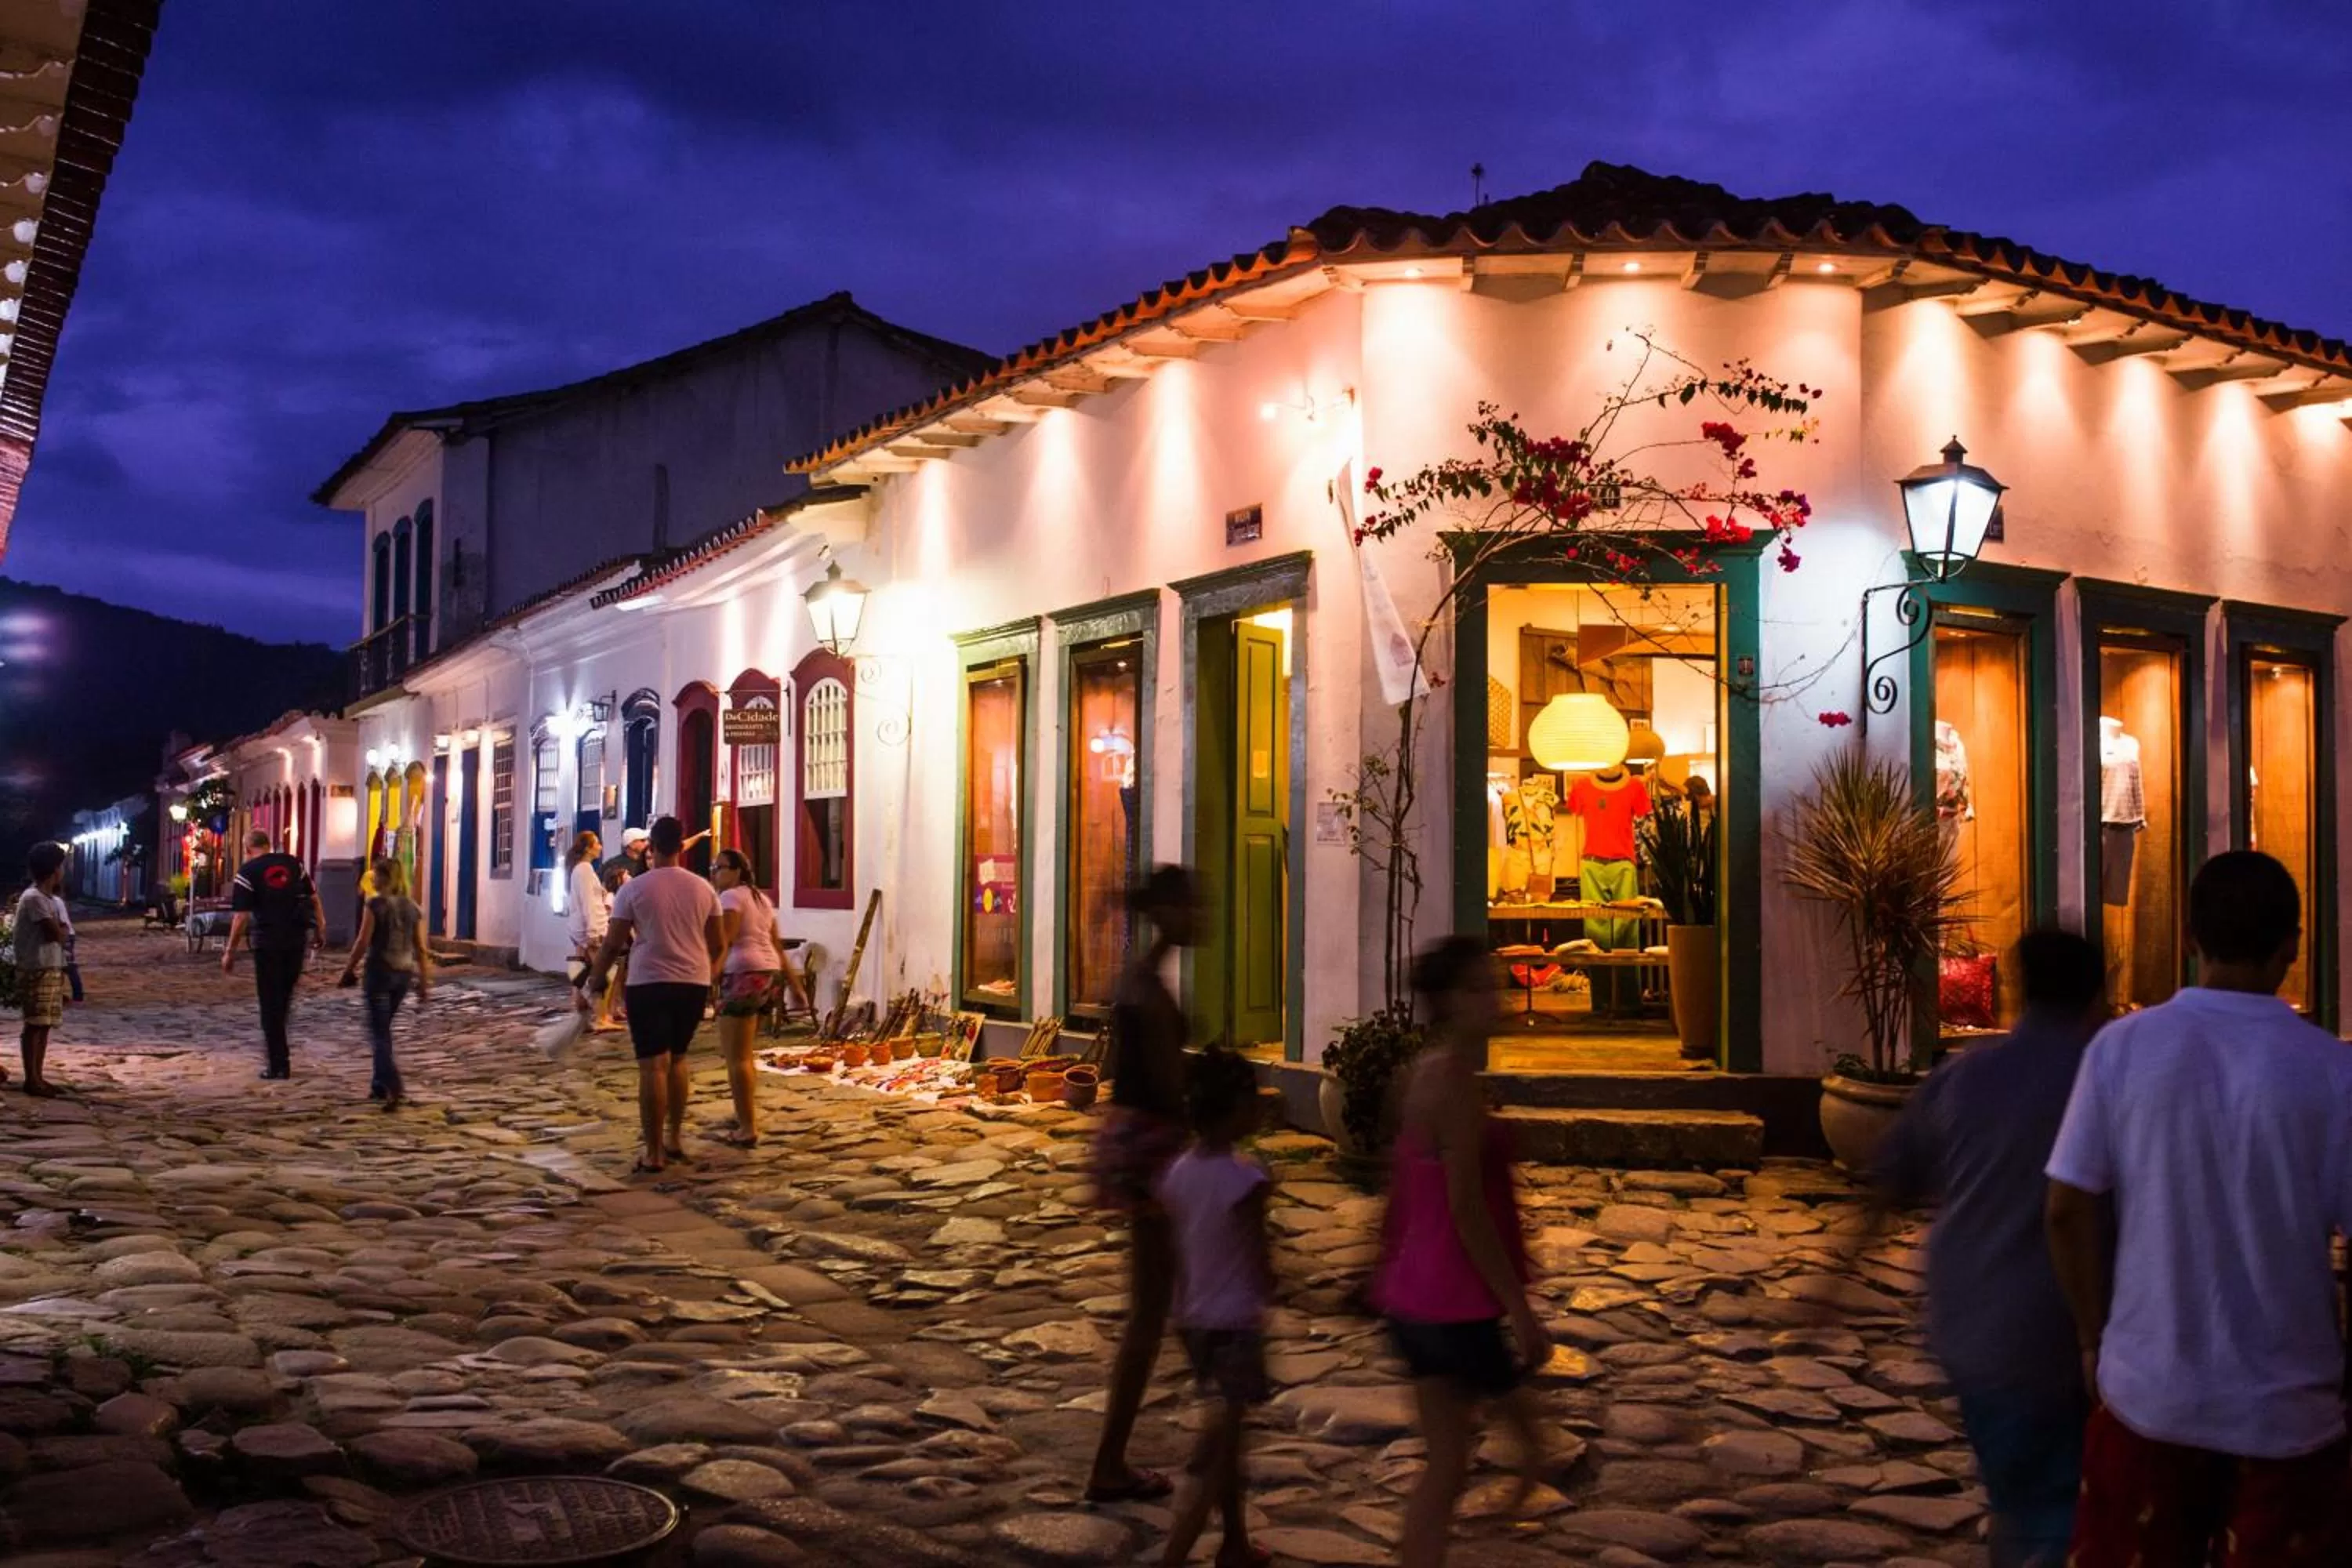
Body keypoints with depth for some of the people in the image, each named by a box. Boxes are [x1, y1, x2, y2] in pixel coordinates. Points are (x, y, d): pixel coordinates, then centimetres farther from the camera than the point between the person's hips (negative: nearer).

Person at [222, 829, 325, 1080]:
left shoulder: (248, 872, -5)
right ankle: (276, 1050, 26)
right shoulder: (293, 864, 8)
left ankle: (277, 1064, 5)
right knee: (285, 996, 19)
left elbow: (242, 917, -9)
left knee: (270, 1002, 4)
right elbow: (313, 898, 9)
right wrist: (320, 929, 18)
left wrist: (230, 952, -4)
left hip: (268, 941, -4)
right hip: (296, 939, 4)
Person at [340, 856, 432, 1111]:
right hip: (403, 974, 5)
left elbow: (363, 942, -11)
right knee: (383, 1029, 21)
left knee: (378, 1033, -3)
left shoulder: (375, 905, -10)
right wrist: (424, 983, 9)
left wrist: (349, 969, 3)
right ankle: (380, 1084, 25)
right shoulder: (413, 908, 5)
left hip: (379, 972, -5)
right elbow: (421, 949, 5)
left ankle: (395, 1087, -18)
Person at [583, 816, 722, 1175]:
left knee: (652, 1067, -3)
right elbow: (719, 945, 11)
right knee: (676, 1060, 19)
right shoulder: (702, 888, 5)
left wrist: (595, 979, 11)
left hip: (649, 984, -4)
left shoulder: (634, 888, -5)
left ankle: (654, 1154, -3)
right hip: (694, 984, 4)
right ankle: (675, 1139, 23)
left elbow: (613, 944, -3)